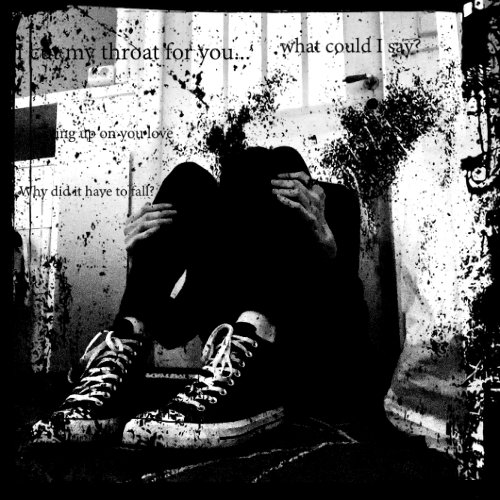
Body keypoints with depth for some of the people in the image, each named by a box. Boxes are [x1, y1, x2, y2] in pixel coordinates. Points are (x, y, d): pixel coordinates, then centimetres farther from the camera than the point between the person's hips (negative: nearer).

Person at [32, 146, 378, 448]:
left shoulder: (333, 201, 9)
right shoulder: (223, 233, 15)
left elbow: (347, 311, -10)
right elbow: (174, 330, 4)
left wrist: (323, 239, -29)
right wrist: (145, 265, -14)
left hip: (330, 376, -2)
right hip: (270, 373, 2)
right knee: (189, 180, -7)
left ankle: (245, 350, -36)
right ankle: (123, 354, -23)